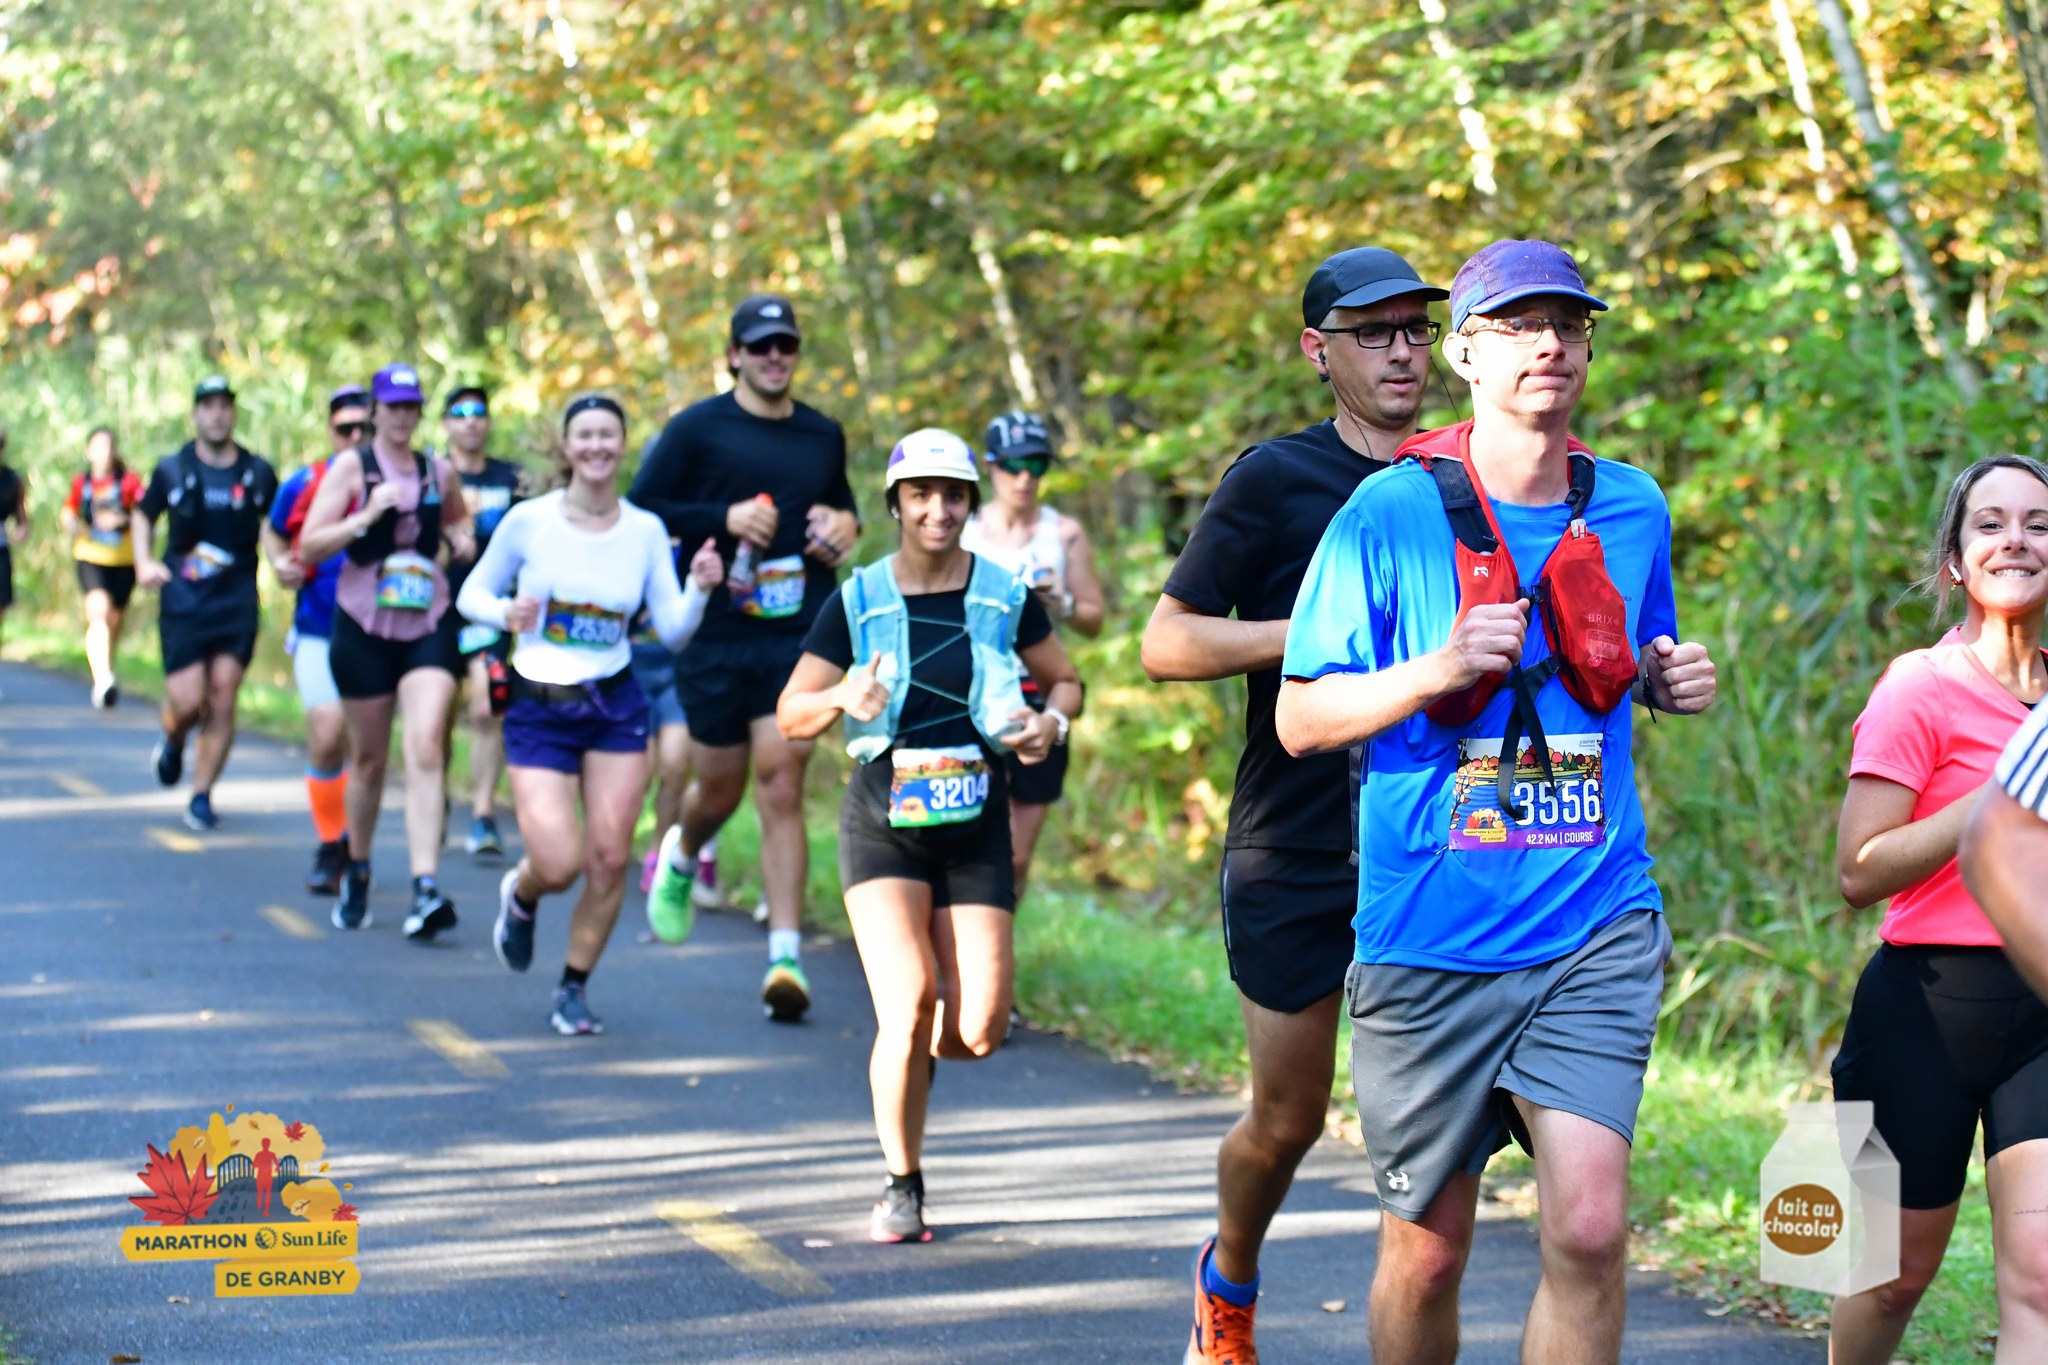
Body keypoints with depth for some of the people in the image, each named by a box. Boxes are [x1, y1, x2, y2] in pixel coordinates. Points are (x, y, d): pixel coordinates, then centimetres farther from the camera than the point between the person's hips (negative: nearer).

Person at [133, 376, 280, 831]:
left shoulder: (258, 473, 5)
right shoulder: (172, 470, 4)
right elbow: (143, 516, 18)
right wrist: (144, 562, 3)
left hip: (237, 600, 1)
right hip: (183, 599, -1)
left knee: (222, 704, -3)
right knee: (187, 702, -8)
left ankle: (202, 796, 9)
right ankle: (172, 742, 28)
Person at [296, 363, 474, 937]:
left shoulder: (440, 472, 8)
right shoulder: (351, 466, -1)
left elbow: (457, 518, 31)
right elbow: (308, 547, -6)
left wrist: (460, 537, 8)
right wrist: (367, 516, -18)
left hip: (430, 626, 1)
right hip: (364, 627, -1)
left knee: (426, 748, -16)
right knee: (369, 760, 10)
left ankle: (427, 888, -24)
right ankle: (356, 873, 33)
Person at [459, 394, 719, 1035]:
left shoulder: (646, 531, 0)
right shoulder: (528, 520, -6)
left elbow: (673, 631, 0)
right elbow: (472, 594, 4)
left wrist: (700, 589, -19)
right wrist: (506, 613, -17)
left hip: (616, 707, 2)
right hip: (539, 711, -2)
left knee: (610, 858, -4)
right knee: (560, 865, -12)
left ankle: (574, 987, 18)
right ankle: (520, 895, 26)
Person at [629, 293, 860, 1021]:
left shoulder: (824, 435, 12)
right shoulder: (696, 429, 0)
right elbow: (640, 510, -3)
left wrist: (844, 527, 5)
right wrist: (724, 518, -15)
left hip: (798, 638, 1)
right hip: (715, 638, -1)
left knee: (781, 785, -10)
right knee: (719, 789, 11)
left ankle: (786, 956, -12)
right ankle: (680, 856, 48)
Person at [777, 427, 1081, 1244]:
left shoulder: (1004, 596, 2)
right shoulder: (858, 602, -1)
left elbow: (1065, 680, 15)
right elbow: (790, 716, 0)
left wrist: (1052, 722, -8)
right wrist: (842, 700, -22)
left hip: (975, 829, 2)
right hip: (883, 825, -2)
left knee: (979, 1030, -8)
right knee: (908, 1004, -19)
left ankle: (912, 1052, 31)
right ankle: (902, 1190, 0)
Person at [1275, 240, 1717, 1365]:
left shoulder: (1632, 510, 8)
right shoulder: (1389, 513, -4)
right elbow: (1300, 719, -1)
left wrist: (1668, 679, 2)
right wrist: (1437, 670, -18)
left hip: (1596, 931, 2)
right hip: (1430, 935, -2)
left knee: (1589, 1228, -14)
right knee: (1427, 1250, 8)